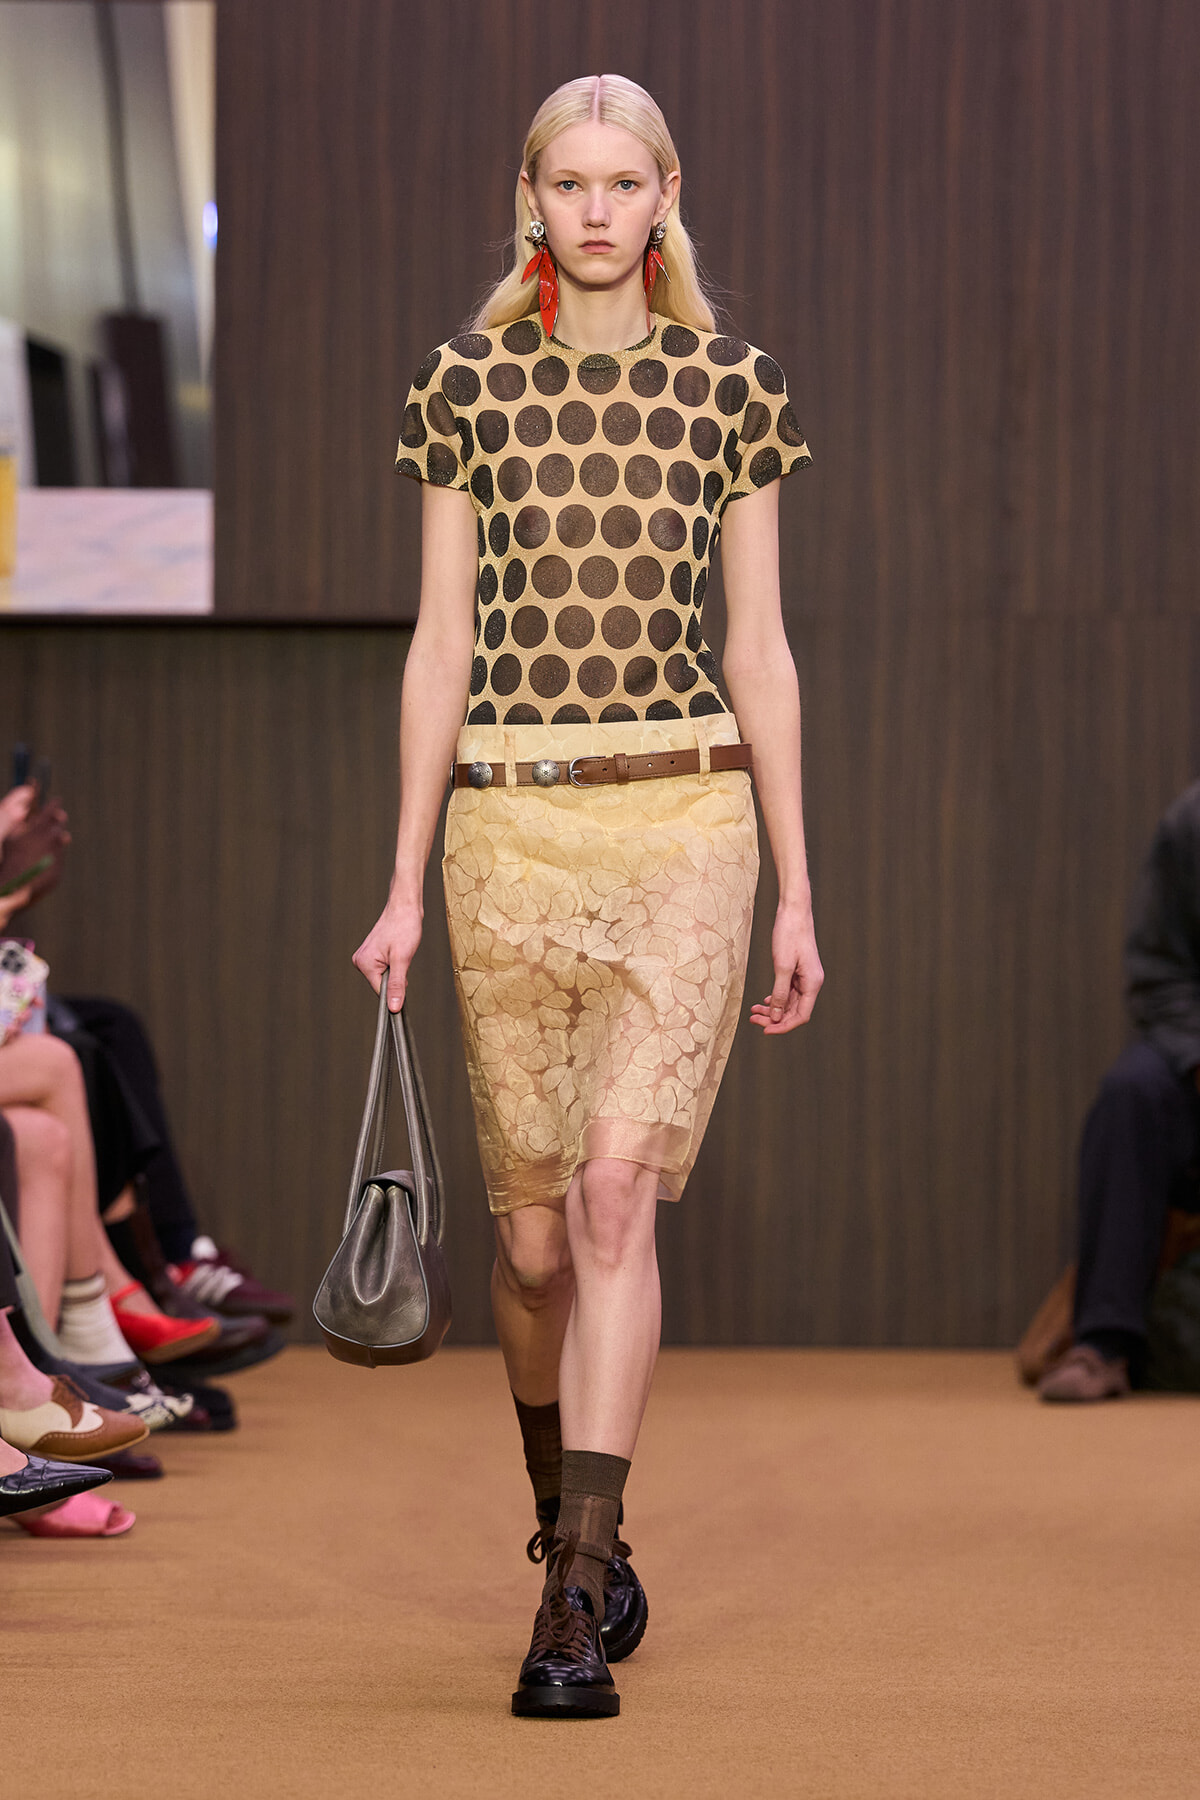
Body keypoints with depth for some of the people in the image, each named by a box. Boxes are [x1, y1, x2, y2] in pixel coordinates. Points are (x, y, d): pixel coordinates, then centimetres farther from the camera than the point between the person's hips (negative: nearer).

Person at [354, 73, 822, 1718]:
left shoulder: (731, 388, 5)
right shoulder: (468, 386, 6)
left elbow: (759, 651, 7)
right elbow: (441, 646, 6)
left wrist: (797, 891, 5)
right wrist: (406, 884, 3)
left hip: (684, 815, -1)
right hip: (513, 823, 1)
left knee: (621, 1184, -17)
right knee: (534, 1231, 7)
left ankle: (576, 1607, -17)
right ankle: (574, 1523, 33)